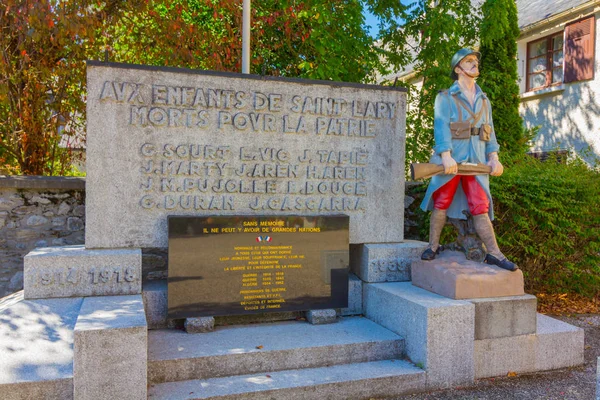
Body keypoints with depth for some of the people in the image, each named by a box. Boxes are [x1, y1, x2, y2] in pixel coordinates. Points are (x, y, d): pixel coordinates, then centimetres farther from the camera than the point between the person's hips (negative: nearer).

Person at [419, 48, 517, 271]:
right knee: (442, 203, 3)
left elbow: (490, 130, 14)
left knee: (481, 207, -1)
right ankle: (433, 246, 16)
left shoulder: (484, 100, 20)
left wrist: (493, 157, -1)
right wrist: (446, 156, -24)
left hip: (476, 161, 4)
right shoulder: (445, 98, 3)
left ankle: (494, 254, -1)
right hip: (451, 161, -3)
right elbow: (441, 127, -11)